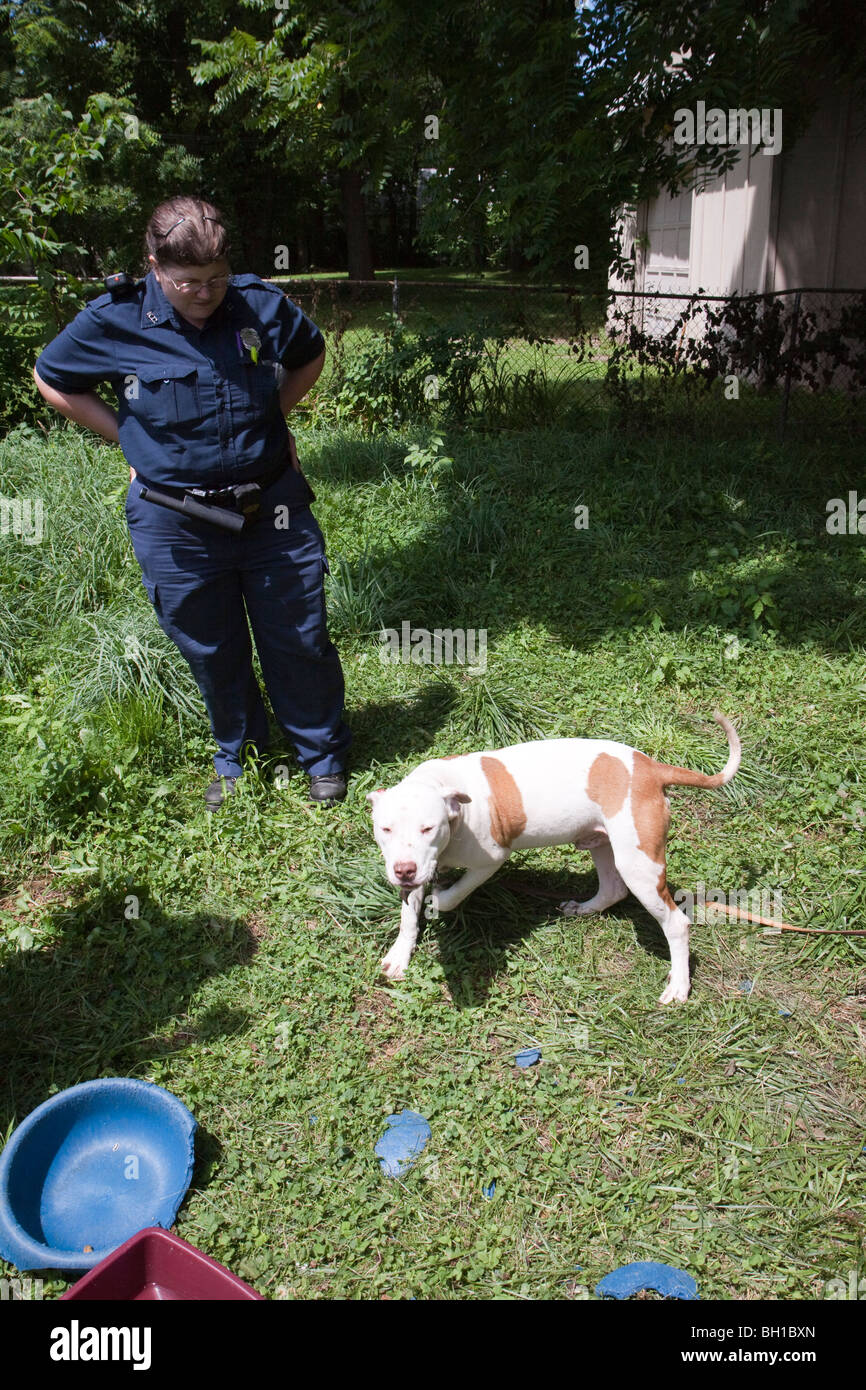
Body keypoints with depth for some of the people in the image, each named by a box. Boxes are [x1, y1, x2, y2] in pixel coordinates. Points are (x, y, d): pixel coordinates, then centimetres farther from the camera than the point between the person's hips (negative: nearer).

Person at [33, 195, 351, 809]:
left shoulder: (263, 305, -4)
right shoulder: (114, 322, -8)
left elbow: (312, 354, 17)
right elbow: (51, 379, 9)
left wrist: (269, 415, 6)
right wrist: (129, 436, 1)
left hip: (273, 508, 1)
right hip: (177, 524, 0)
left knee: (300, 642, 9)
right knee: (212, 653, 13)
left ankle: (325, 755, 31)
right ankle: (236, 757, 37)